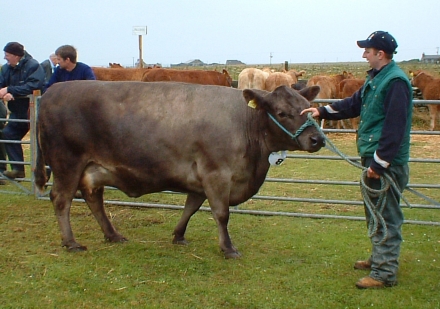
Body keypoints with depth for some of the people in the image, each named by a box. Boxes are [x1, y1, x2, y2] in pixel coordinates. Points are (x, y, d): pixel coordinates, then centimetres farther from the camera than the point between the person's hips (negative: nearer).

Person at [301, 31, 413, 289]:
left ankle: (385, 273, 2)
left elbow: (395, 127, -22)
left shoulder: (395, 82, -18)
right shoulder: (376, 78, 13)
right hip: (374, 158, 10)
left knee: (386, 217, -4)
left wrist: (379, 163, -22)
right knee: (375, 212, 20)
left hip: (387, 163, -10)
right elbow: (354, 104, 24)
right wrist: (323, 112, 15)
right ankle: (380, 258, 33)